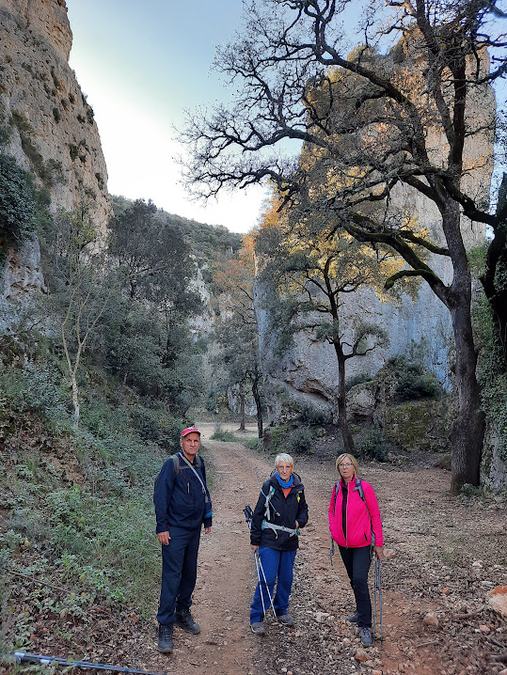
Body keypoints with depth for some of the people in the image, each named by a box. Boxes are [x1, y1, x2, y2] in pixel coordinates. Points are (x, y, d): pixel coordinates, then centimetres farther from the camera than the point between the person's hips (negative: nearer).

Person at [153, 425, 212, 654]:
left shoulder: (199, 463, 5)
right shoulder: (172, 464, -15)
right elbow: (161, 495, -16)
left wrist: (207, 519, 17)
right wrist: (162, 527, -17)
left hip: (194, 529, 7)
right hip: (175, 530, -7)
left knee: (190, 574, 17)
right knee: (172, 577, -3)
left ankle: (183, 613, 33)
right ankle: (165, 626, 8)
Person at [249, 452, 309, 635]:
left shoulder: (298, 488, 1)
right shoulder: (269, 486, -10)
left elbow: (303, 509, 17)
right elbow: (258, 513, -6)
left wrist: (300, 522, -4)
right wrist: (255, 540, -5)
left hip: (290, 541, 4)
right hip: (269, 540, -4)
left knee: (286, 578, 14)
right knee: (268, 579, -7)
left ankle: (281, 610, 34)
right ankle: (256, 618, 6)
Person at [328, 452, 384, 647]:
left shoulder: (364, 488, -16)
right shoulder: (337, 488, -2)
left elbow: (375, 516, -10)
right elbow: (332, 510, 15)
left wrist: (378, 543, -8)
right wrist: (334, 530, 2)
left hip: (362, 544, -5)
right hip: (344, 543, 5)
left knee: (360, 581, -12)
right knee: (353, 580, 19)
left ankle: (365, 626, 0)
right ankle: (361, 611, 40)